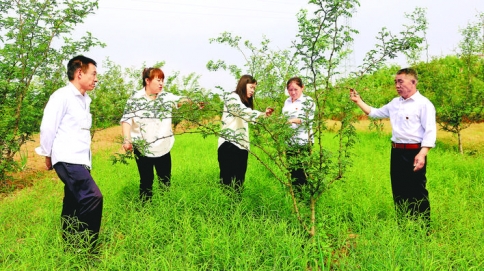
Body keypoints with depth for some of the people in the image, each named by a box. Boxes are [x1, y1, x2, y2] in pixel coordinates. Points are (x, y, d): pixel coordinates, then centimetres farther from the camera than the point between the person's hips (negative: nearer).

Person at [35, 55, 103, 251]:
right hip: (67, 160, -9)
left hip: (80, 161, 9)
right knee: (93, 198, -20)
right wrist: (48, 155, 0)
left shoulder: (85, 99, 16)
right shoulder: (62, 96, -10)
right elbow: (47, 127, -9)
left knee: (74, 205, 15)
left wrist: (87, 159, 18)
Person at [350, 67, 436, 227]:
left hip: (414, 153, -7)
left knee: (417, 192, -1)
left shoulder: (424, 104, -9)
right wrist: (358, 101, 17)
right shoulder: (394, 103, 13)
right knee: (399, 191, 14)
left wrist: (422, 154, -25)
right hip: (396, 153, 7)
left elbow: (430, 131, -15)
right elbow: (375, 113, 27)